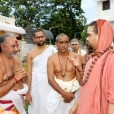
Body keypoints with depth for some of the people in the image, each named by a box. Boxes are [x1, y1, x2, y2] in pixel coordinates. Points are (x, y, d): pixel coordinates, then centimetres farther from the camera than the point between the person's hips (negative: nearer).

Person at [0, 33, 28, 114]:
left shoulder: (16, 58, 2)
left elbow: (24, 79, 14)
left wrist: (24, 76, -8)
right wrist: (15, 78, -23)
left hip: (19, 98, 7)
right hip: (7, 102, -6)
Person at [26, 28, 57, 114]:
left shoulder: (52, 49, 0)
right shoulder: (30, 53, 1)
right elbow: (29, 73, 0)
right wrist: (28, 92, -2)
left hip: (50, 83, 0)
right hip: (36, 85, 1)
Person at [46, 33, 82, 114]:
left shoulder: (76, 56, -3)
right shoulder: (51, 58, -1)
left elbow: (79, 77, -3)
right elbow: (50, 79, -7)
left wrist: (72, 92, -10)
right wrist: (63, 93, -14)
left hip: (73, 92, 0)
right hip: (56, 91, 1)